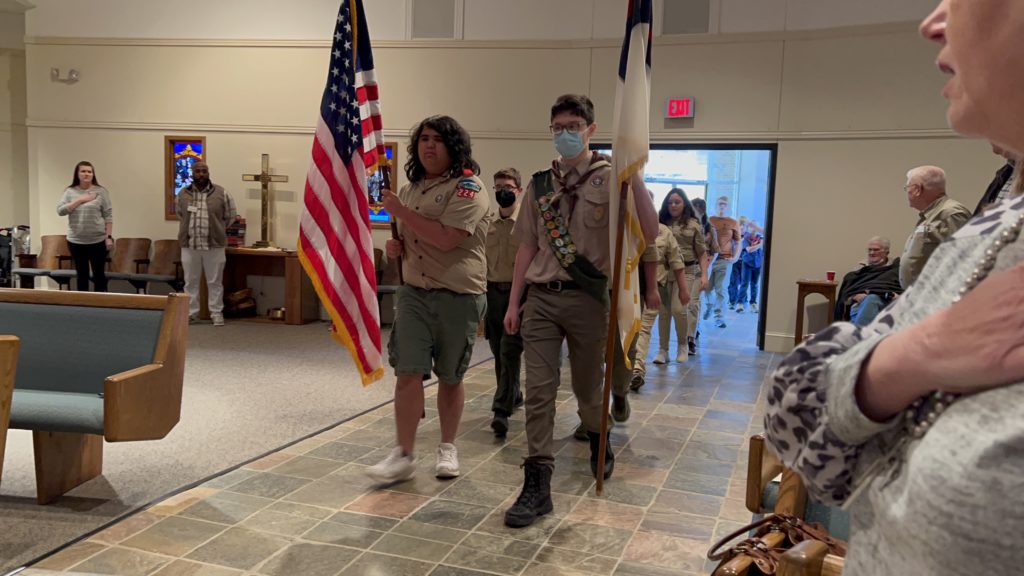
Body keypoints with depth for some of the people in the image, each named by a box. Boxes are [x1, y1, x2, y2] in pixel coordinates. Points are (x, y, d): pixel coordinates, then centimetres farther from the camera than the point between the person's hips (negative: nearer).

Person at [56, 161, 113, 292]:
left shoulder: (100, 191, -1)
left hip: (98, 241, -2)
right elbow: (60, 210, -5)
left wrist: (109, 237, -8)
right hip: (76, 241, 2)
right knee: (81, 275, 10)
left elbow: (108, 216, -2)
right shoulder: (69, 191, 5)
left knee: (99, 274, 3)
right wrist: (80, 200, -11)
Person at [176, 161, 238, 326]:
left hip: (214, 245, -2)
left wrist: (216, 230, 7)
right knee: (191, 281, 9)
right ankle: (191, 313, 18)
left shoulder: (221, 193, -2)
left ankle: (217, 313, 12)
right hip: (189, 245, 2)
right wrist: (190, 228, 13)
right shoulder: (183, 194, 5)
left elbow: (231, 217, 6)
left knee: (215, 281, 4)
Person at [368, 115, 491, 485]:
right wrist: (396, 246, 3)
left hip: (459, 296, -5)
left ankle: (447, 448, 27)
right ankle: (405, 454, 6)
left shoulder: (468, 187, -11)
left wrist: (401, 212, -16)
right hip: (414, 292, 5)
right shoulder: (410, 189, 12)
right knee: (407, 372, -3)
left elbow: (445, 238, -24)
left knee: (450, 377, 9)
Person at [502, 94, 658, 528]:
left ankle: (598, 443, 45)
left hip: (587, 298, -3)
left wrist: (635, 177, -24)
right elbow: (528, 246, 12)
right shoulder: (540, 183, 9)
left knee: (587, 386, 13)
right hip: (541, 298, 3)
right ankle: (537, 485, 4)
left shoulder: (609, 178, -3)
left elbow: (649, 233, -14)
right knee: (538, 390, -2)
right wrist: (513, 302, 10)